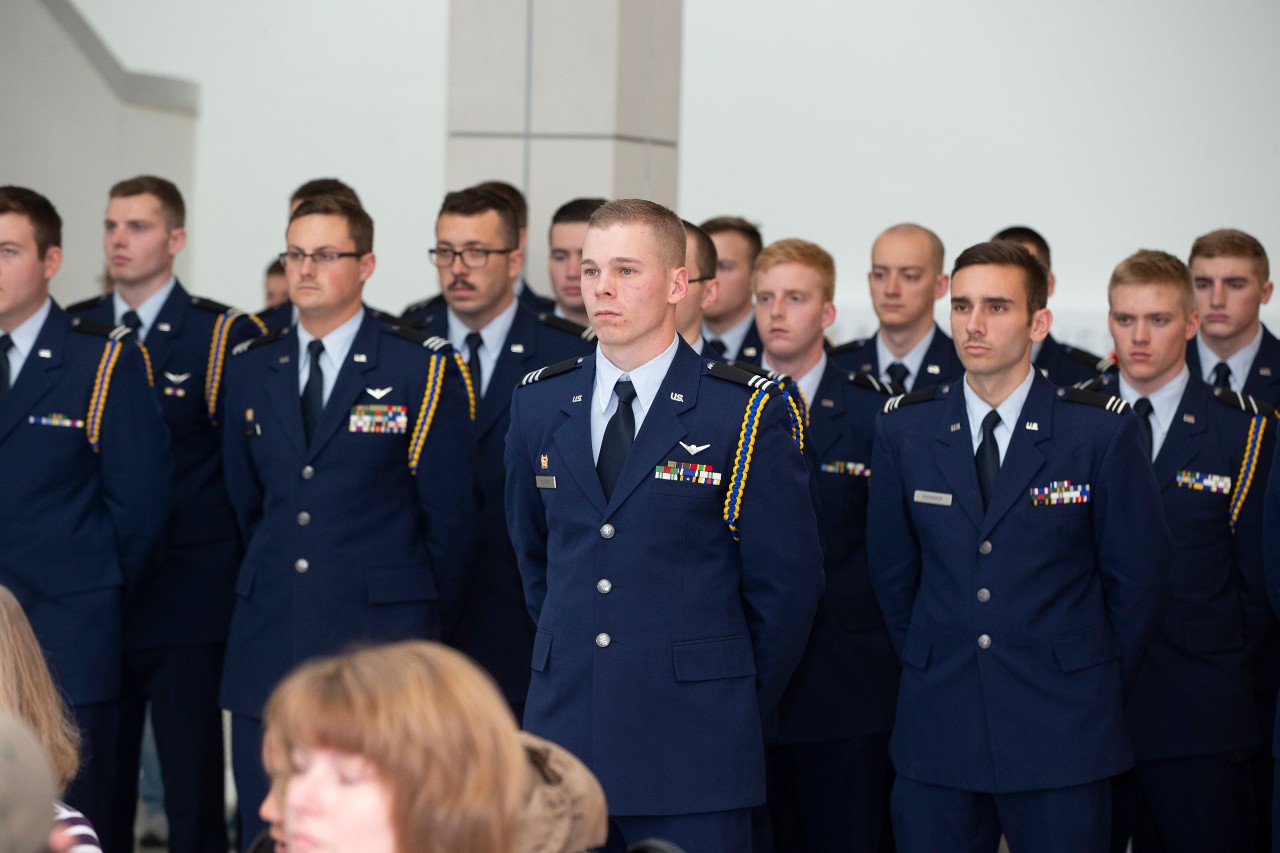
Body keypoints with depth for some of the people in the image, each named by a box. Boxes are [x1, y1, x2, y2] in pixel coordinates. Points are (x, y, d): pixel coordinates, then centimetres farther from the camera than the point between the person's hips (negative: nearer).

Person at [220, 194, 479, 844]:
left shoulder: (424, 370, -3)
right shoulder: (250, 370, 11)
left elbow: (450, 515, 0)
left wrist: (424, 628, 5)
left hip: (379, 642, -4)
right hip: (269, 643, 4)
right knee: (265, 830, 5)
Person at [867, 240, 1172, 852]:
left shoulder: (1102, 430, -4)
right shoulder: (904, 428, 4)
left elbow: (1138, 576, 2)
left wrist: (1095, 683, 7)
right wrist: (929, 670, 13)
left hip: (1062, 733, -2)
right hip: (937, 730, 2)